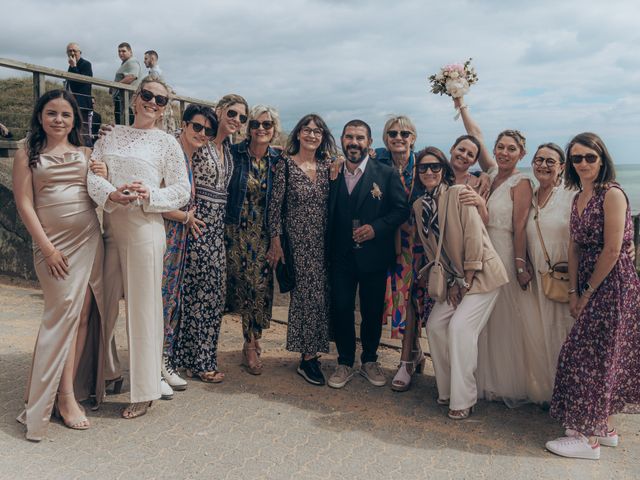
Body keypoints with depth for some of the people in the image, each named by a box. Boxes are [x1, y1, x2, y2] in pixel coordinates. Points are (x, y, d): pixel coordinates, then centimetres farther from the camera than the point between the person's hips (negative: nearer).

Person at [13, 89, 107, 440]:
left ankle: (74, 384, 13)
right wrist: (47, 247, -9)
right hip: (53, 244, -3)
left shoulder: (85, 154, 13)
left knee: (84, 313, 2)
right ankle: (65, 395, 1)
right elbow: (24, 204, -1)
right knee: (65, 310, -8)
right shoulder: (27, 155, 5)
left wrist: (102, 179, -5)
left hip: (89, 240, 3)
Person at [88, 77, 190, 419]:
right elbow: (90, 174, 3)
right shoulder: (111, 135, 12)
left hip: (145, 229, -4)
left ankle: (144, 392, 13)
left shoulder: (167, 142, 3)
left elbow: (182, 191, 0)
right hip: (109, 227, 4)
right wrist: (111, 194, -18)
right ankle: (106, 372, 33)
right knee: (103, 304, 11)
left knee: (143, 307, 0)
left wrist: (149, 195, -18)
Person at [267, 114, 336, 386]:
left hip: (323, 241, 4)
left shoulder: (327, 166, 9)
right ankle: (308, 357, 8)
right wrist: (275, 241, -7)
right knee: (310, 294, -5)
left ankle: (309, 355, 22)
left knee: (319, 296, 7)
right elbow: (275, 205, -4)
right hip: (298, 241, -4)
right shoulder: (286, 164, -3)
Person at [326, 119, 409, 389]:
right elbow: (327, 215, 6)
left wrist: (377, 227, -16)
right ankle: (345, 363, 22)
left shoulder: (386, 174, -2)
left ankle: (369, 361, 30)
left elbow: (402, 209, -3)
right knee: (341, 310, 4)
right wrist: (328, 249, -4)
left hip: (374, 255, -1)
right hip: (341, 256, 1)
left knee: (373, 312, 11)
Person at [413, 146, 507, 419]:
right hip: (453, 278, 7)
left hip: (481, 274, -7)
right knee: (435, 325, 0)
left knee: (460, 327, -17)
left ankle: (463, 400, -4)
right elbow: (429, 247, 8)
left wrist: (466, 281, -12)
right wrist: (451, 282, 2)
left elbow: (474, 237, -17)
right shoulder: (419, 205, 6)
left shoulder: (459, 194, -14)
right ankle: (446, 390, 17)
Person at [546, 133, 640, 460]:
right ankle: (604, 429, 28)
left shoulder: (612, 194, -13)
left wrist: (588, 293, -10)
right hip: (588, 286, 8)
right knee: (601, 357, 14)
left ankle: (589, 438, 10)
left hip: (613, 284, -8)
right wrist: (573, 292, 4)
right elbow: (575, 248, 10)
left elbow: (612, 251, -17)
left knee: (590, 356, -3)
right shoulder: (578, 199, 12)